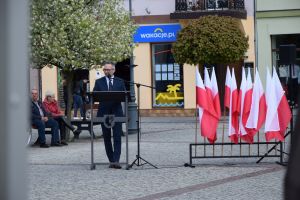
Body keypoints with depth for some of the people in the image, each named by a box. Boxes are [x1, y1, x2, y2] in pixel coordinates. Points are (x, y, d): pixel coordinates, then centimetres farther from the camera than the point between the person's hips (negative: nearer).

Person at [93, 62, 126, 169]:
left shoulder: (120, 82, 10)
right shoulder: (99, 82, 10)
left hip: (116, 112, -1)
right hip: (104, 112, 1)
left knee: (117, 137, -10)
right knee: (107, 138, 5)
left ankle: (116, 161, -15)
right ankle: (111, 160, 13)